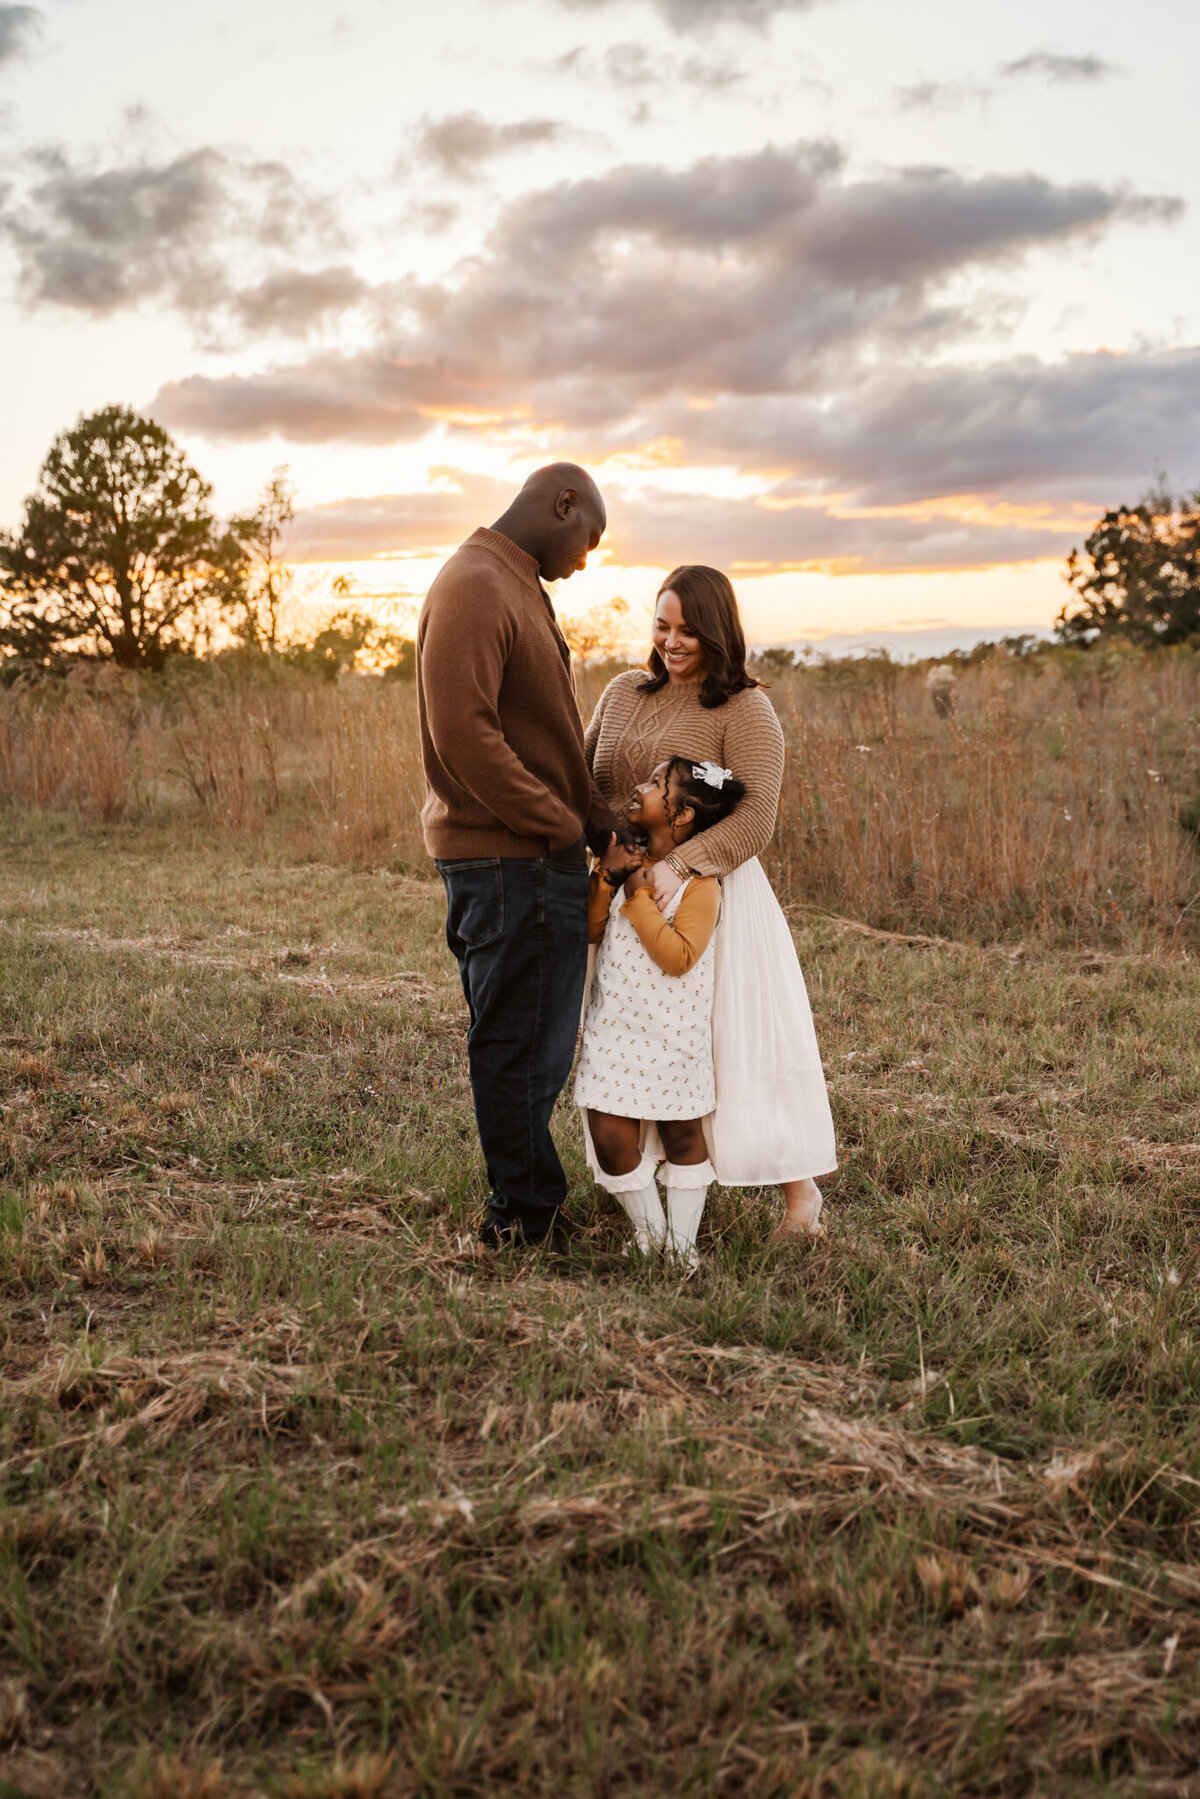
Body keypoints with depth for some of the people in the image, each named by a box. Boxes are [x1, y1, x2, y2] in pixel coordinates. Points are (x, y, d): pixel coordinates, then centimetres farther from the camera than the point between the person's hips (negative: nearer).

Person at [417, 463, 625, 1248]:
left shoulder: (521, 589, 19)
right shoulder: (473, 587, -14)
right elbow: (464, 735, -23)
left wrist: (598, 816, 6)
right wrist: (566, 827, -17)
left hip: (542, 857, 10)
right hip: (508, 859, -10)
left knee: (537, 1042, 17)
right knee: (519, 1044, 0)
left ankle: (527, 1203, 28)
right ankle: (528, 1217, 12)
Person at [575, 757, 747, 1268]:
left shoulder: (699, 881, -12)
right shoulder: (630, 859, 8)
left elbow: (678, 957, -22)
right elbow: (591, 932, 6)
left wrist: (639, 899, -20)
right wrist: (605, 877, -8)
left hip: (670, 1031, -5)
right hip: (615, 1024, 5)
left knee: (681, 1134, 10)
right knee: (610, 1136, 1)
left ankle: (682, 1242, 23)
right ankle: (648, 1231, 22)